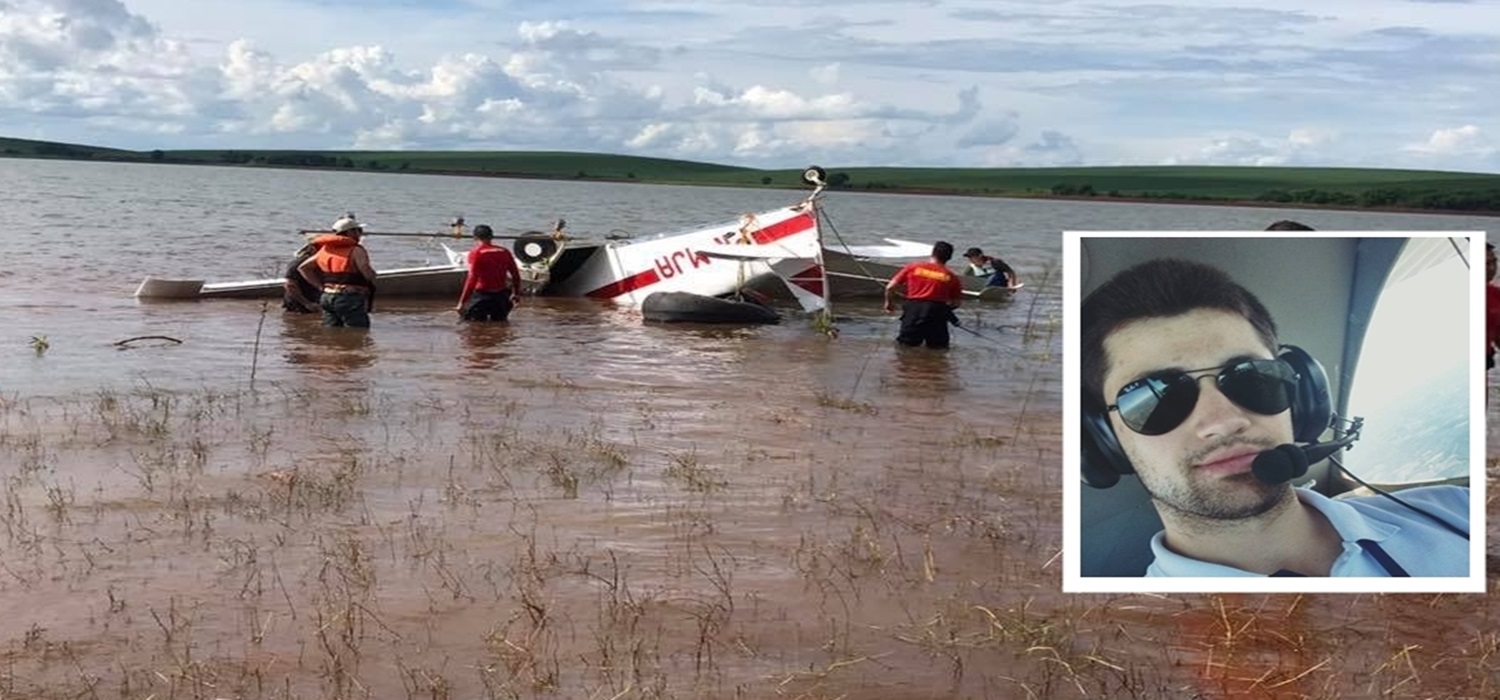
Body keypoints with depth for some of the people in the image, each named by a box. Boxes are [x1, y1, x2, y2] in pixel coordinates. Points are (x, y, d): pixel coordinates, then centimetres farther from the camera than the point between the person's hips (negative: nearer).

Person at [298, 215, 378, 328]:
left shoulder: (325, 249, 14)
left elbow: (303, 267, 18)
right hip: (350, 298, -7)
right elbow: (365, 270, -25)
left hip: (326, 297, 8)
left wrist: (322, 286, 12)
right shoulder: (356, 250, -9)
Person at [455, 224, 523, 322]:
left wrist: (461, 303, -15)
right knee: (499, 321, 21)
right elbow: (515, 274, 8)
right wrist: (516, 294, 23)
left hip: (483, 294, -4)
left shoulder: (475, 253, -7)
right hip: (502, 294, 4)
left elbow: (472, 278, -14)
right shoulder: (504, 251, 5)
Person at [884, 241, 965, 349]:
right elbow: (956, 303, 9)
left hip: (913, 308, 1)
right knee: (939, 346, 16)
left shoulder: (913, 267, 7)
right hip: (937, 310, 0)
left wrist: (888, 303, 25)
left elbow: (890, 287, 7)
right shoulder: (950, 276, 6)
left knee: (906, 343, 17)